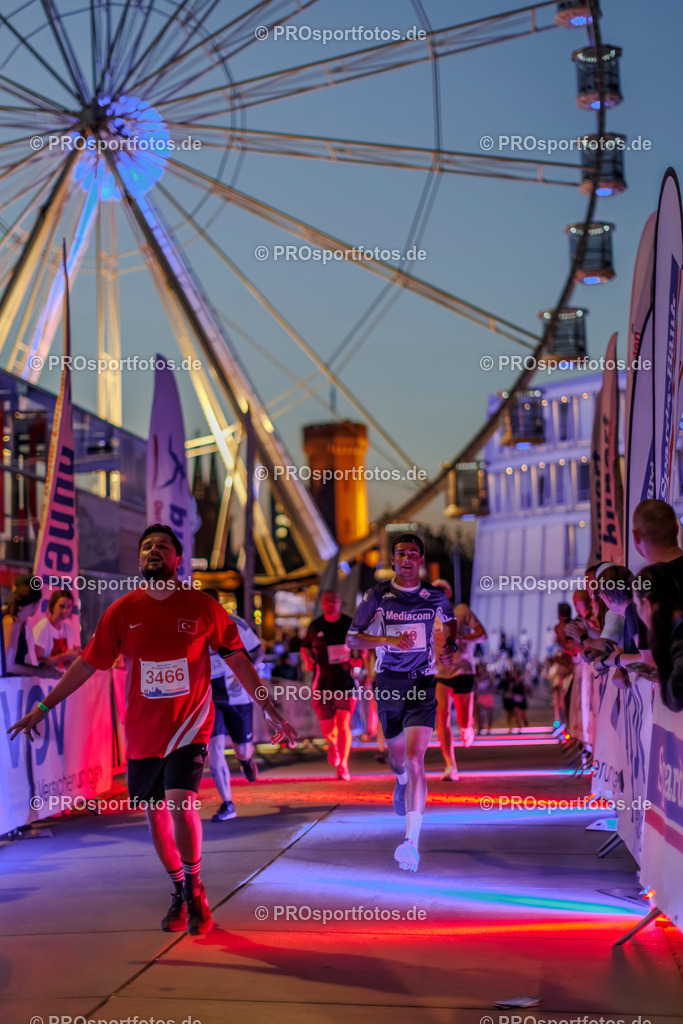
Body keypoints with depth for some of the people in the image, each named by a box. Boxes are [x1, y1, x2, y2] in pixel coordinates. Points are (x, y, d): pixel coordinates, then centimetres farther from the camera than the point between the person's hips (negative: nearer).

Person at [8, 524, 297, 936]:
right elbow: (86, 663, 5)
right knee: (157, 814, 9)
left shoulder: (203, 607, -5)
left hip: (189, 726, -3)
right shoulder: (123, 611, -1)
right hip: (142, 731, 3)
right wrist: (43, 708, 4)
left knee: (181, 805, -18)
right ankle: (180, 894, 29)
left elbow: (239, 660, 2)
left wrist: (271, 711, -1)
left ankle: (194, 888, 4)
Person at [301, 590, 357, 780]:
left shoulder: (349, 624, 3)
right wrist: (308, 660, 0)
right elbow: (305, 646, 20)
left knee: (344, 724, -10)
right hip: (323, 682, 1)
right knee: (326, 727, 3)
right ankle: (333, 744, 39)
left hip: (345, 680, -1)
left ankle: (343, 766, -2)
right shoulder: (316, 626, 6)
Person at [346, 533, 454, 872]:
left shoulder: (435, 597, 2)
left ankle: (412, 841, -23)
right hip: (388, 683, 2)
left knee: (415, 759, -16)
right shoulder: (377, 596, -3)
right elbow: (353, 638, -2)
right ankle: (401, 781, 59)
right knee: (396, 754, 19)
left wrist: (449, 648, 6)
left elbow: (450, 624, 25)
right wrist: (390, 639, -16)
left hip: (423, 683, -1)